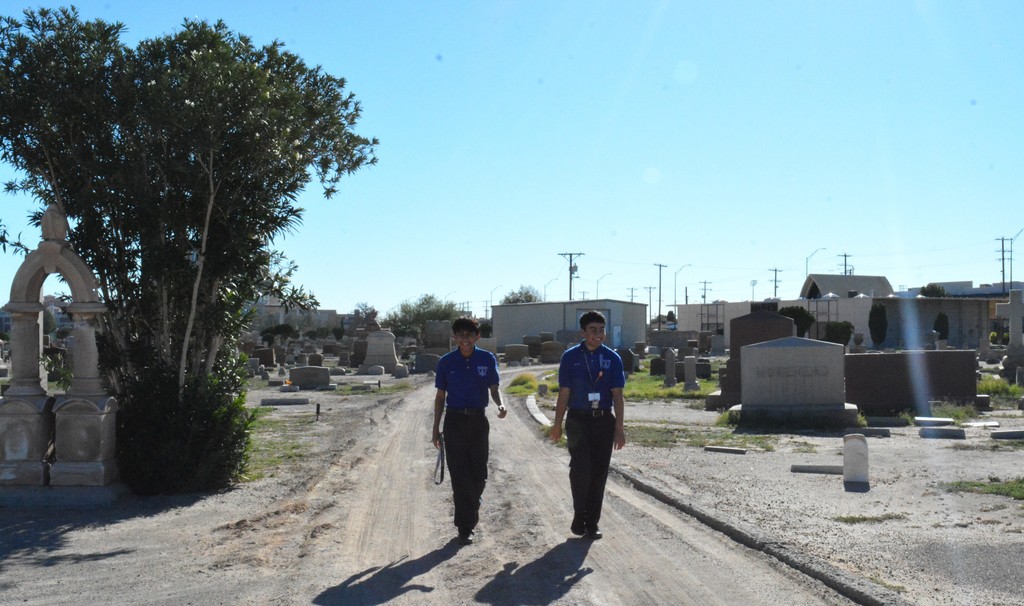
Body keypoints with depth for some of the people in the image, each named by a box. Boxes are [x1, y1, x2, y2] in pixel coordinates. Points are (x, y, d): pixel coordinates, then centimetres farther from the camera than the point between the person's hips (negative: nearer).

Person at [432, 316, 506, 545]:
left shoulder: (487, 359, 0)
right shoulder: (446, 362, 0)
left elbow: (494, 388, 5)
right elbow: (440, 397, 6)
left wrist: (500, 405, -17)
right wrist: (436, 429, 6)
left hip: (478, 421, 1)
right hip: (454, 421, -1)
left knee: (479, 473, 5)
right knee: (459, 475, -2)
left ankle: (472, 506, 35)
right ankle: (465, 528, 5)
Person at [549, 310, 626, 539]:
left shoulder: (612, 358, 3)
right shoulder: (570, 357, 0)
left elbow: (617, 395, 3)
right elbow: (564, 394, 3)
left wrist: (620, 427, -2)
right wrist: (557, 425, 3)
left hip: (604, 420, 2)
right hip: (578, 420, -2)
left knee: (599, 471, 5)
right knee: (580, 468, -11)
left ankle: (592, 522, 16)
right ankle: (579, 516, 9)